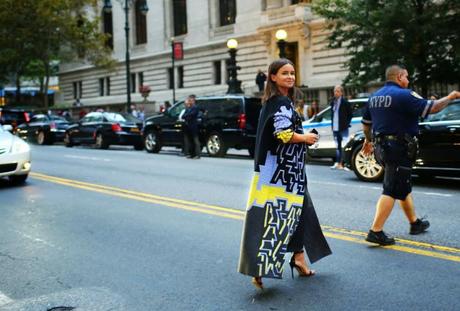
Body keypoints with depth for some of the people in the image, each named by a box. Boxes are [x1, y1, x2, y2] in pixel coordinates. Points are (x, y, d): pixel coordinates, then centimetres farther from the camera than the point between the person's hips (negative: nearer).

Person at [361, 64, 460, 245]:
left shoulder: (374, 97, 11)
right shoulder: (403, 95, -14)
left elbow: (366, 123, 19)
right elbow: (432, 108, -15)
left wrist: (368, 140, 34)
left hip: (381, 147, 9)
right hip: (399, 149, -9)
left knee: (404, 188, 20)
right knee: (392, 191, -7)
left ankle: (415, 223, 32)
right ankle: (376, 231, -10)